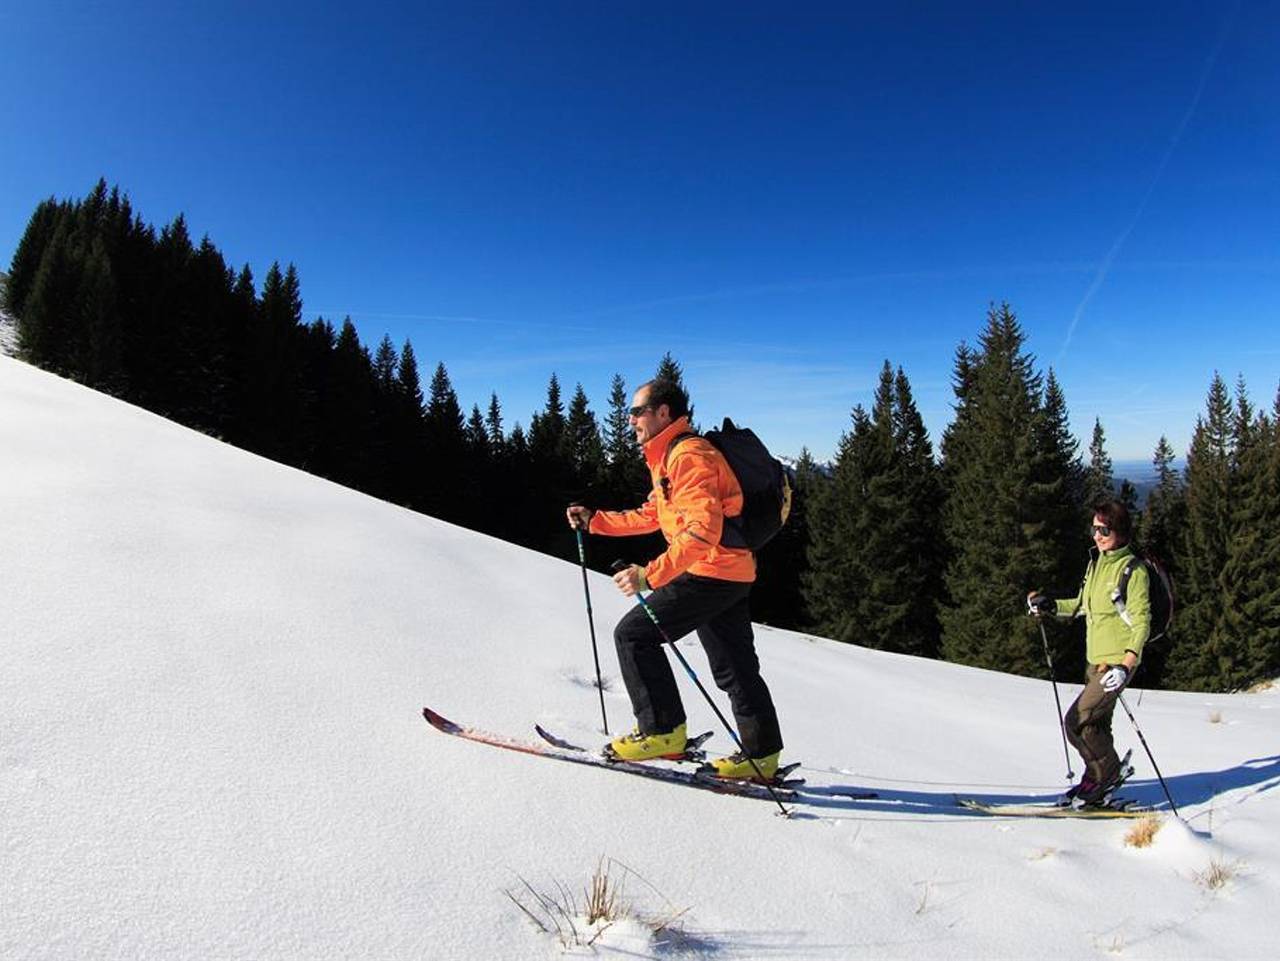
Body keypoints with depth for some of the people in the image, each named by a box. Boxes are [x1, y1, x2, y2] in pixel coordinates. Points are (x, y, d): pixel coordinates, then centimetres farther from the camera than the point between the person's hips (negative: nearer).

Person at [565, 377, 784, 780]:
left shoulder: (688, 455, -17)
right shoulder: (669, 457, 17)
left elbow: (702, 532, -27)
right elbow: (651, 517, 23)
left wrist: (649, 575, -31)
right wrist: (595, 520, 17)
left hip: (711, 571, -11)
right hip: (730, 573, 11)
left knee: (634, 634, -5)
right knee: (734, 668, 16)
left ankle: (662, 731, 1)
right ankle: (762, 756, 26)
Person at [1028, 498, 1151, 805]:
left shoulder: (1133, 570, -13)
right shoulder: (1096, 562, 11)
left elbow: (1141, 621, -17)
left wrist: (1127, 665, -26)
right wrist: (1050, 607, 9)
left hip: (1117, 662, -8)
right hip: (1095, 659, 8)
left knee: (1076, 721, -9)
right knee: (1097, 725, 16)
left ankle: (1106, 772, 11)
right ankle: (1101, 779, 30)